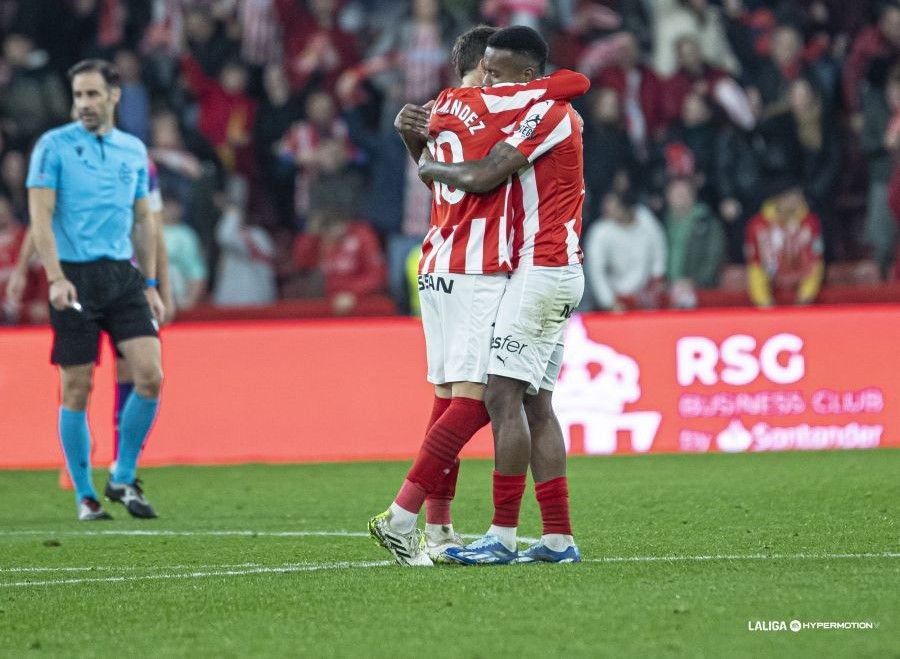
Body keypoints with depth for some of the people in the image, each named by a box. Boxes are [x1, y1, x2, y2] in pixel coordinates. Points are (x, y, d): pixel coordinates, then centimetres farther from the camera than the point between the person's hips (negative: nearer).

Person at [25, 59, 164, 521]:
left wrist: (150, 284, 14)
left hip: (123, 275, 4)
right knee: (76, 389, -1)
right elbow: (40, 215, -7)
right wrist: (55, 277, -18)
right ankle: (85, 497, 9)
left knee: (150, 375, -9)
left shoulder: (134, 150, 12)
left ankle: (123, 479, 6)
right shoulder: (54, 145, -2)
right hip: (74, 278, -4)